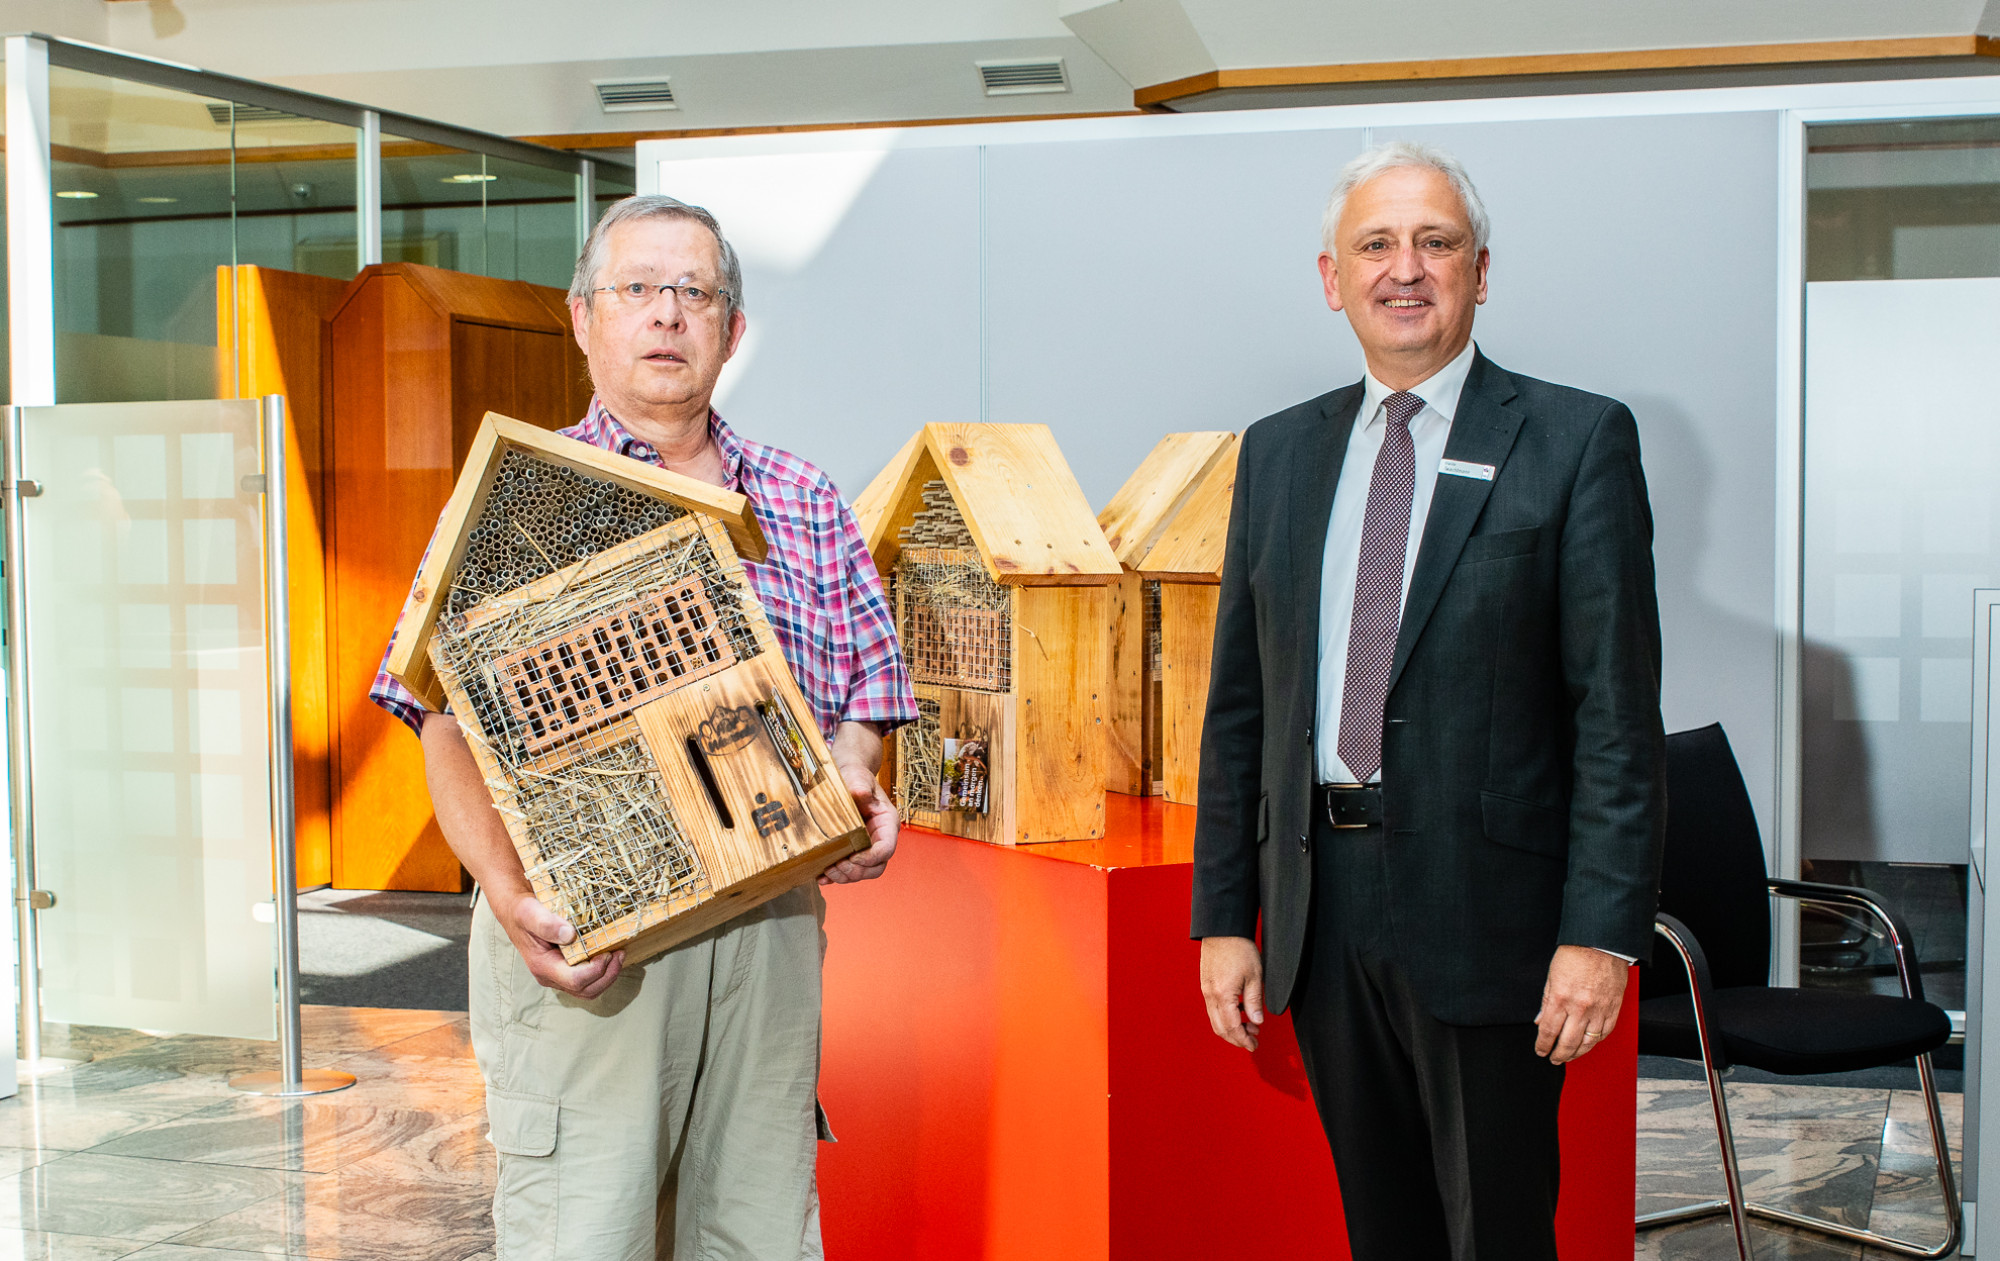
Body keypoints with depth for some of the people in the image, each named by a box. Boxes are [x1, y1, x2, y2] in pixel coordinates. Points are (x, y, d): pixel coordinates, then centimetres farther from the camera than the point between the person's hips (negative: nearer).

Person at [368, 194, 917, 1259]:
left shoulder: (806, 508, 14)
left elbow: (865, 693, 17)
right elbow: (452, 724, -3)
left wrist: (856, 786, -6)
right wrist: (507, 893, -18)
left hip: (769, 921, 3)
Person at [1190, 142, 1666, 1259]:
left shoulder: (1577, 441, -3)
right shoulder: (1279, 453, 11)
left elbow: (1620, 712, -8)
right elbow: (1239, 706, 12)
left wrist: (1601, 930, -15)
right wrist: (1223, 917, 7)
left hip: (1485, 905, -4)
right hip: (1321, 905, 4)